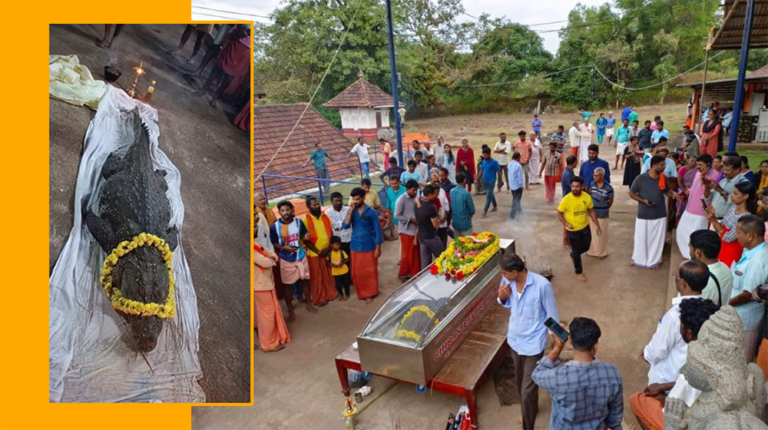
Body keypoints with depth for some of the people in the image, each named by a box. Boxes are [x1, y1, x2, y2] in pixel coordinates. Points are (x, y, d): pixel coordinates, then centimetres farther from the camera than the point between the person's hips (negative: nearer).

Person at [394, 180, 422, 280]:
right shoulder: (401, 200, -13)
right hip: (406, 231, -6)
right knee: (407, 254, 3)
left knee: (416, 253, 12)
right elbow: (397, 215, -17)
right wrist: (410, 220, -19)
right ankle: (403, 274, 18)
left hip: (415, 230, 6)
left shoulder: (415, 199, 7)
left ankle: (415, 273, 25)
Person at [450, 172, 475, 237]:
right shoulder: (466, 193, -21)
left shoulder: (451, 191, -5)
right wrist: (468, 215, 8)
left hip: (455, 223, 6)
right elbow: (472, 210, -12)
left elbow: (450, 207, 5)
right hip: (465, 223, -5)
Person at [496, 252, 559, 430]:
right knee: (520, 382, 25)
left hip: (533, 344, -6)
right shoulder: (508, 281, -11)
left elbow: (552, 316, -14)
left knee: (528, 390, -2)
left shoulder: (542, 285, -26)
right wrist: (502, 297, -14)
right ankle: (529, 412, 51)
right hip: (515, 339, 6)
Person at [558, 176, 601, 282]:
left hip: (585, 227, 4)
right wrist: (566, 224, -26)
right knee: (576, 251, 8)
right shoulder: (566, 199, -22)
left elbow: (591, 212, 2)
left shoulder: (587, 197, -11)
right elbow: (559, 214, -11)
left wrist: (597, 226, 2)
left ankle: (573, 255, 50)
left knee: (586, 247, 19)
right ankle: (579, 272, 27)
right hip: (572, 230, -4)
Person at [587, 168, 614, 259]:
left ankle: (603, 253, 26)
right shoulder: (592, 184, -3)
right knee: (592, 233, 16)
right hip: (592, 213, 5)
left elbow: (610, 202, -7)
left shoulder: (608, 187, -18)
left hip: (602, 215, -5)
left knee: (601, 234, 9)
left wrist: (603, 209, 3)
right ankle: (593, 251, 33)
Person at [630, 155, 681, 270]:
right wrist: (643, 200, -19)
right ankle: (637, 259, 31)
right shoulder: (641, 178, -13)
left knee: (657, 239, 12)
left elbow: (667, 191, 12)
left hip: (660, 215, 3)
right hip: (643, 215, -3)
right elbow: (631, 193, -5)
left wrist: (673, 193, -11)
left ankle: (654, 261, 30)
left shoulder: (663, 178, -2)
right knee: (641, 238, 10)